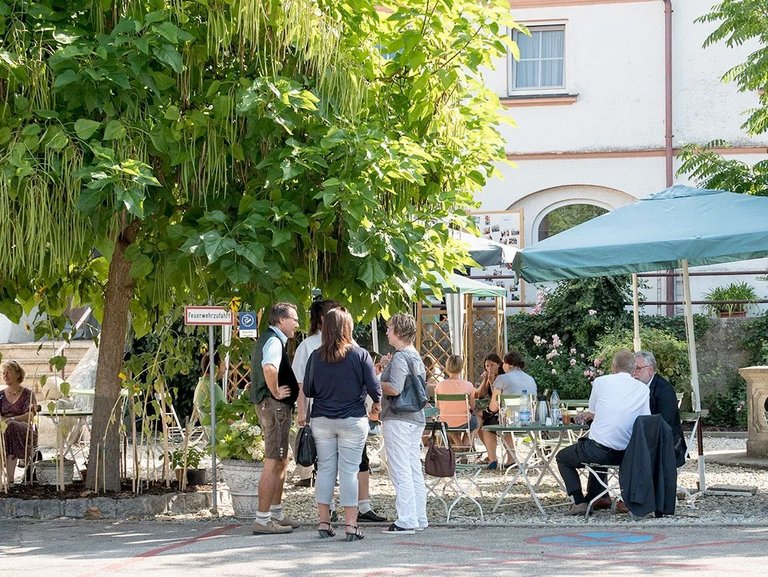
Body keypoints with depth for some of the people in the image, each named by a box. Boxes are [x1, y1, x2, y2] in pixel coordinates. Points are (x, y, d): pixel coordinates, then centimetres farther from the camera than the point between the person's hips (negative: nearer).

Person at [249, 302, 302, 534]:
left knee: (281, 461, 19)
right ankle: (263, 520, -8)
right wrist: (276, 392, -22)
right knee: (273, 464, -9)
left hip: (270, 405, 11)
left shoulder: (267, 339, 17)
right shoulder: (274, 341, -16)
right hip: (275, 406, -11)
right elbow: (269, 368, -35)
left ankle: (276, 513, 28)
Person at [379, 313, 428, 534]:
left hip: (398, 420, -10)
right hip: (416, 418, 10)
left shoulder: (400, 357, -15)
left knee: (400, 470, -7)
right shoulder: (416, 356, 14)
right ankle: (419, 518, 17)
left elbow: (395, 389, -23)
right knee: (415, 470, 13)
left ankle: (406, 520, -8)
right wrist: (389, 367, 15)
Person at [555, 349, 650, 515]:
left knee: (562, 457, 22)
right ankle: (593, 499, 37)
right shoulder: (643, 389, 2)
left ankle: (579, 502, 8)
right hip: (626, 456, 5)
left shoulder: (601, 381, -4)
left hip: (599, 451, -5)